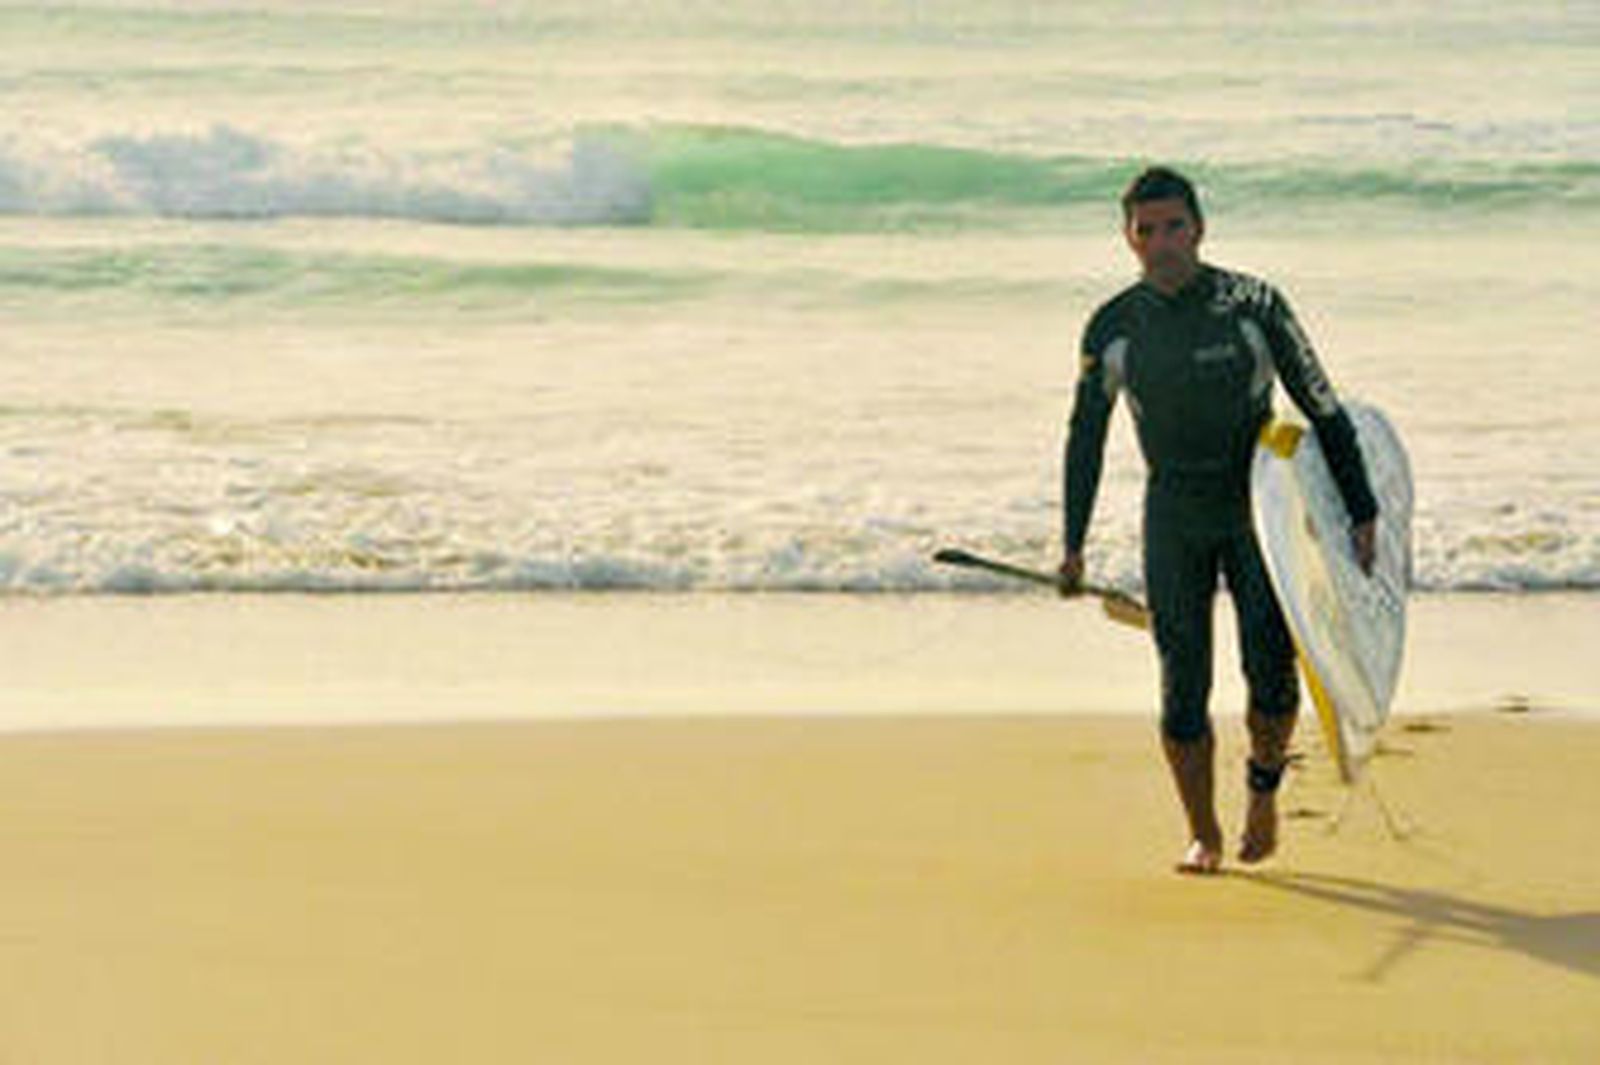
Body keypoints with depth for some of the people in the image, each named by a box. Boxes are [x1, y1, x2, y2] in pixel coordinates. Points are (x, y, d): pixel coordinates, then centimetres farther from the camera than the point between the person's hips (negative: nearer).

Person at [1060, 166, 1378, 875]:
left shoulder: (1254, 306, -8)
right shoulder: (1114, 328, -2)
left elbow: (1322, 409, -3)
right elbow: (1085, 437, 9)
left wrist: (1360, 514, -6)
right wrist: (1073, 545, 6)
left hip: (1257, 504, -1)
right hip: (1174, 516, 2)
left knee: (1271, 668, -13)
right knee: (1183, 683, -4)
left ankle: (1264, 787, 15)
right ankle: (1203, 836, 11)